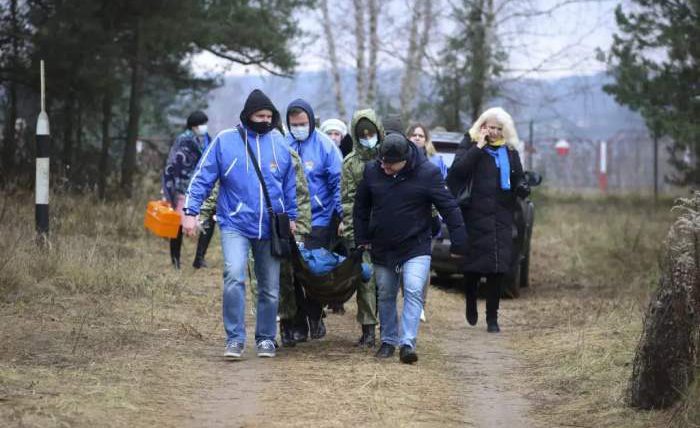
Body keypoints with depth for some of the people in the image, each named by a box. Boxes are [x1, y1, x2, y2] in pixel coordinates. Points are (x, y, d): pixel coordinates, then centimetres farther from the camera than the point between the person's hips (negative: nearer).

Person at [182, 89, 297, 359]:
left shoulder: (279, 142, 6)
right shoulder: (225, 141, -3)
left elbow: (289, 184, 15)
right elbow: (203, 177, -2)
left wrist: (291, 217, 16)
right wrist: (191, 211, -9)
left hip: (270, 228, 3)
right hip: (235, 224, -3)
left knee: (270, 288, 9)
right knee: (234, 277, -22)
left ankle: (266, 338, 25)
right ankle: (235, 339, -14)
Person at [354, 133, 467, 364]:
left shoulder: (427, 173, -14)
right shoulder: (372, 171, -4)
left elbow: (449, 207, -10)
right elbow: (361, 207, 10)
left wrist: (458, 242, -11)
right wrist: (362, 238, 8)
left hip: (416, 247, -4)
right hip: (382, 248, 4)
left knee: (414, 292, -16)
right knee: (385, 295, 12)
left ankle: (408, 344, -18)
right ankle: (388, 341, 27)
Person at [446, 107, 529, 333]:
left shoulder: (509, 150, 11)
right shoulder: (470, 143, 2)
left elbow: (518, 178, 17)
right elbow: (458, 169, -13)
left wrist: (522, 187, -6)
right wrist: (478, 147, -17)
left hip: (501, 217, 3)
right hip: (475, 215, -2)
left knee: (497, 268, -1)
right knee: (472, 264, 1)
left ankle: (492, 317, 7)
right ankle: (471, 304, 28)